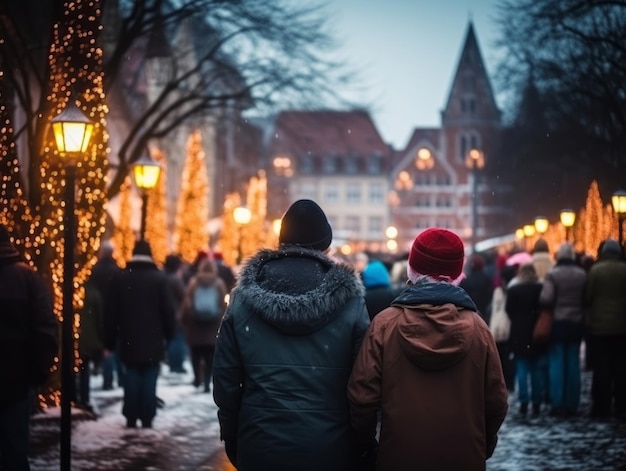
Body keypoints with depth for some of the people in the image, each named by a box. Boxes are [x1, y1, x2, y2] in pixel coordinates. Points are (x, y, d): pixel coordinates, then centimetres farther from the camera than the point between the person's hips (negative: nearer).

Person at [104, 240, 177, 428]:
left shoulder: (120, 278, 1)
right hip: (153, 340, -2)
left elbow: (111, 312, 3)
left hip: (129, 340, 2)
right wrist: (169, 334, 7)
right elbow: (168, 310, -4)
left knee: (131, 379, 8)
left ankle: (131, 418, 4)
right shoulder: (159, 278, -4)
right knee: (149, 379, 2)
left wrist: (109, 342, 8)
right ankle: (147, 419, -2)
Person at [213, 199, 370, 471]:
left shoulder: (244, 298, -1)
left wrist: (231, 440, 12)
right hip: (330, 449, -1)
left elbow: (225, 380, 1)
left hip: (260, 448, 1)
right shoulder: (349, 300, -6)